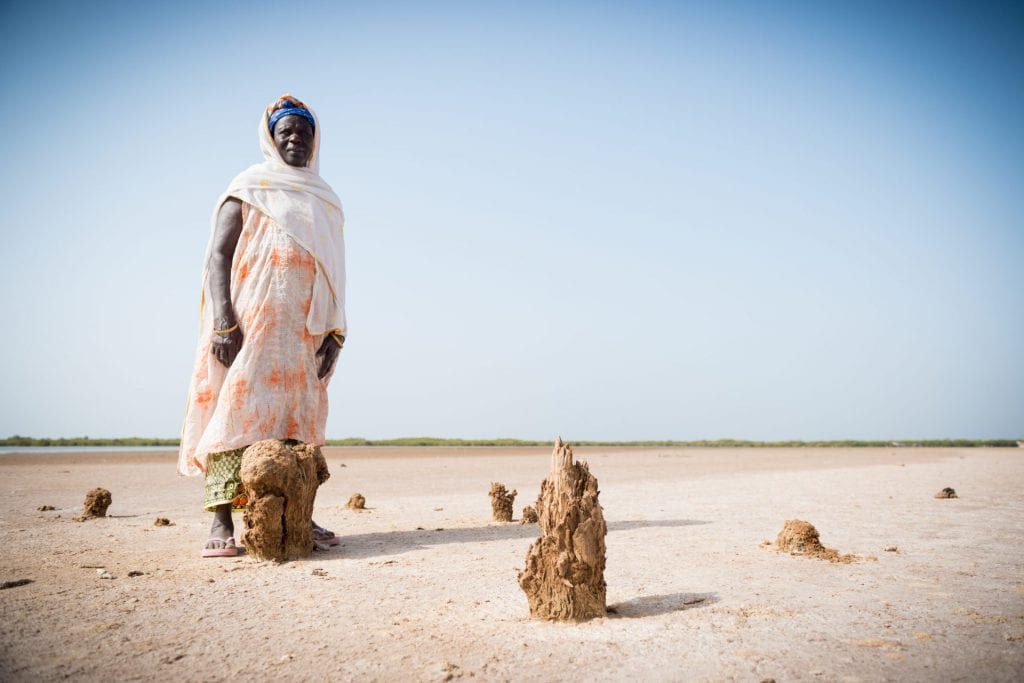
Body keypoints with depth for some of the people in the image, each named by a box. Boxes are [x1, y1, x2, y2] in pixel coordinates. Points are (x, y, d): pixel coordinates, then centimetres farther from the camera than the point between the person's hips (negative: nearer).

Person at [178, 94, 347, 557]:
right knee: (237, 410, -10)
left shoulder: (326, 202, 20)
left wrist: (334, 332, 4)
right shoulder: (250, 186, 7)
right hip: (251, 324, -4)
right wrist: (223, 322, -15)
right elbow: (218, 255, -2)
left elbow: (332, 274, 16)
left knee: (300, 418, 2)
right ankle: (221, 523, -10)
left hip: (304, 332, 5)